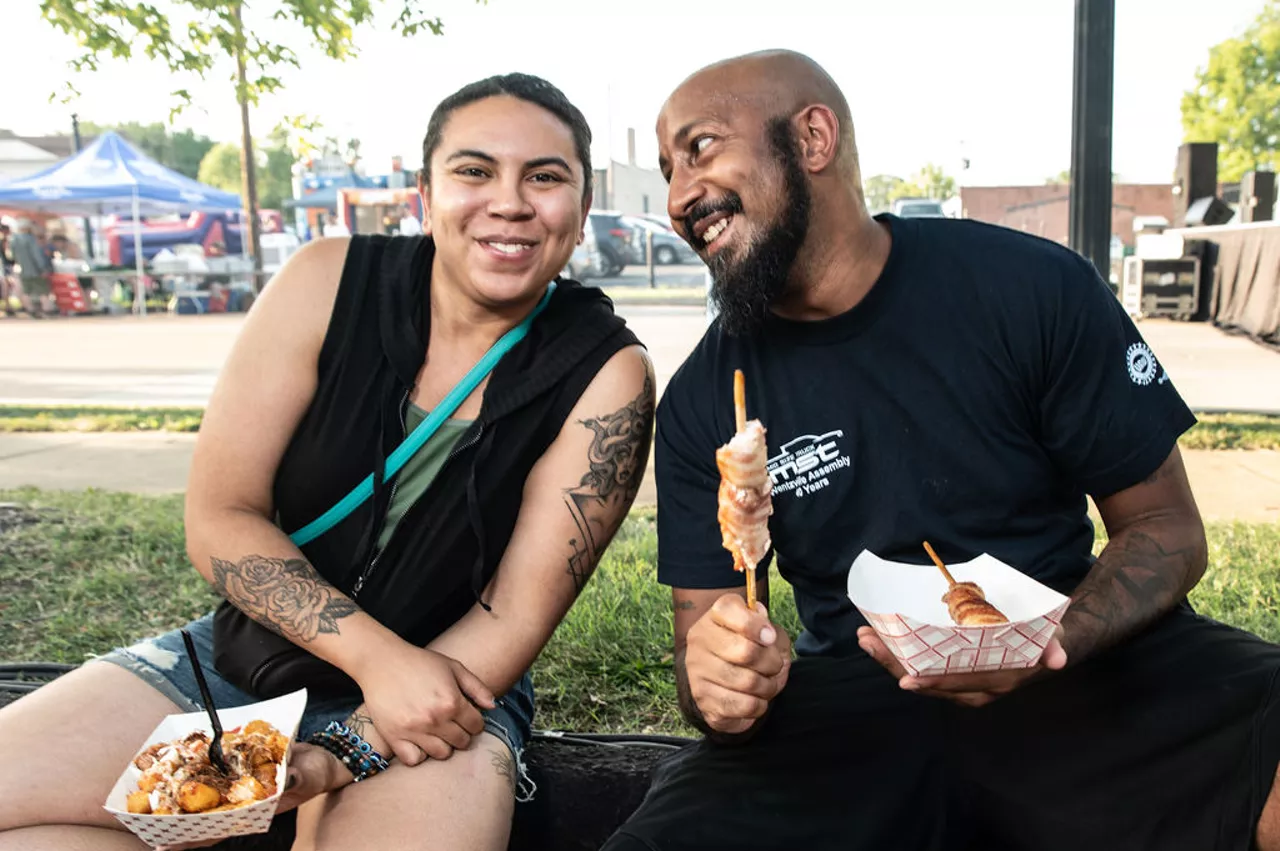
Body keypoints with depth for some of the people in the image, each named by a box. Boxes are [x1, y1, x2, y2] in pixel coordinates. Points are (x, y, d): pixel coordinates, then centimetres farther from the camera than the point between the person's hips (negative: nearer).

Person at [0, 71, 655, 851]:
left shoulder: (606, 374, -13)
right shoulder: (330, 282, -10)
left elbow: (514, 618, -13)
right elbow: (218, 519, -9)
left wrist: (325, 763, -22)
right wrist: (378, 654, -22)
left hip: (447, 688, -2)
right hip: (244, 657, 3)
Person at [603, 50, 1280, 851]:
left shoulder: (1034, 289, -7)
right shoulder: (702, 400, -1)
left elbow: (1166, 529, -1)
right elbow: (704, 621, 2)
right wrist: (716, 682, -23)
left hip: (1080, 658, -1)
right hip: (849, 706, 2)